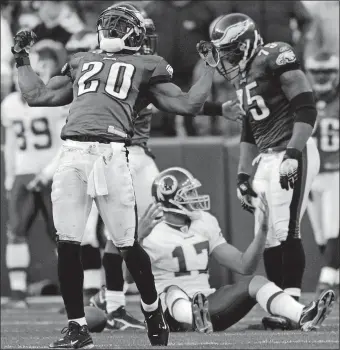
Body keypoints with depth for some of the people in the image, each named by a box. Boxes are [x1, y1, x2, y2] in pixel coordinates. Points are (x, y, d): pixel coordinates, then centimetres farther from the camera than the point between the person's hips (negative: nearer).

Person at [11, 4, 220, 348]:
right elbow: (36, 96, 33)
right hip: (72, 153, 3)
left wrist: (210, 68, 19)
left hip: (111, 155, -3)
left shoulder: (144, 67, 18)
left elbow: (188, 105, 18)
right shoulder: (80, 62, 28)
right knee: (67, 244, -3)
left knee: (127, 245, -2)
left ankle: (152, 309, 21)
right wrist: (22, 59, 36)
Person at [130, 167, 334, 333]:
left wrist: (263, 230, 2)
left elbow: (245, 266, 14)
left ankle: (303, 317, -44)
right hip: (171, 312, -6)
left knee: (254, 282, -16)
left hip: (205, 306, 6)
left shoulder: (204, 224, 13)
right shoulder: (152, 234, -8)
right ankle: (197, 319, -76)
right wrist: (138, 237, -39)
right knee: (172, 291, -38)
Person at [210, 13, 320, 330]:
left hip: (292, 155, -9)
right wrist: (242, 177, 21)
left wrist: (293, 155, -21)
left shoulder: (275, 58, -10)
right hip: (267, 159, 9)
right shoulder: (241, 76, 17)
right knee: (268, 236, 4)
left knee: (285, 231, -13)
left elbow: (305, 109, -16)